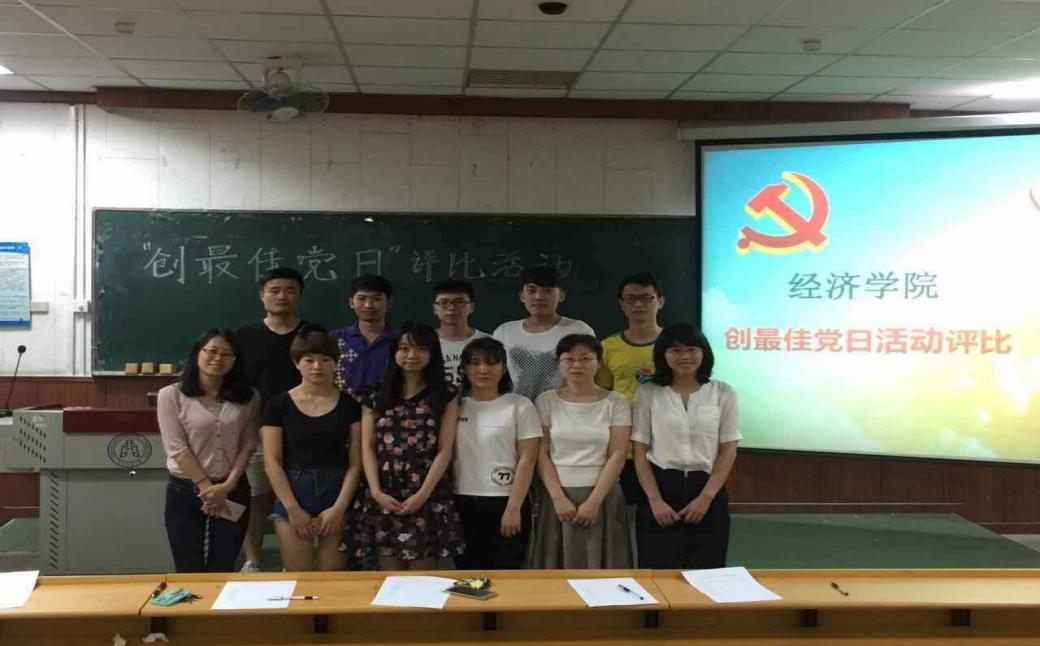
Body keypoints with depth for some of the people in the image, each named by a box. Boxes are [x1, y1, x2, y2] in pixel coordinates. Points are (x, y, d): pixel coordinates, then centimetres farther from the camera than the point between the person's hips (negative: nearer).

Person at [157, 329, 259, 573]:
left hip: (233, 493, 2)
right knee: (189, 572, 4)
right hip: (185, 491, -2)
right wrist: (206, 487, -12)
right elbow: (176, 448, -9)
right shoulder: (171, 395, -4)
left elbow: (248, 445, 1)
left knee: (223, 573, 6)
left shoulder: (247, 397, 4)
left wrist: (228, 486, -11)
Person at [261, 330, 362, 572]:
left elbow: (355, 462, 2)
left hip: (338, 495, 0)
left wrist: (339, 507, -8)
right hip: (294, 496, 0)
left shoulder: (350, 405, 5)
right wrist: (293, 508, -8)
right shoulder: (278, 405, 4)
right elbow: (272, 461, 0)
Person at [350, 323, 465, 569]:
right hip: (384, 497, 2)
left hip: (427, 497, -2)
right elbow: (367, 448, 5)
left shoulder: (445, 398, 5)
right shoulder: (377, 398, 11)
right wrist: (376, 492, -8)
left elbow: (445, 451, -2)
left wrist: (422, 494, -12)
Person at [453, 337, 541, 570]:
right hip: (462, 504, 3)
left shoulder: (520, 406, -2)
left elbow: (527, 460, -5)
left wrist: (513, 508, -11)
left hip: (504, 503, -3)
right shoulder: (456, 406, 7)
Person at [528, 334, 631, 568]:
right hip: (558, 496, 1)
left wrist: (594, 501, -11)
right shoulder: (546, 401, 4)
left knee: (600, 567, 1)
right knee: (556, 569, 2)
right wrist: (558, 497, -11)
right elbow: (542, 454, 0)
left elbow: (617, 456, -3)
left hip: (602, 497, 0)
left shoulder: (616, 402, 2)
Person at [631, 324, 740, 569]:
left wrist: (706, 497, -9)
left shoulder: (723, 393, 4)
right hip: (661, 488, 0)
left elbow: (728, 451, 1)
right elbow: (640, 452, 1)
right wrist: (655, 500, -10)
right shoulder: (647, 393, 3)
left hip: (707, 491, 1)